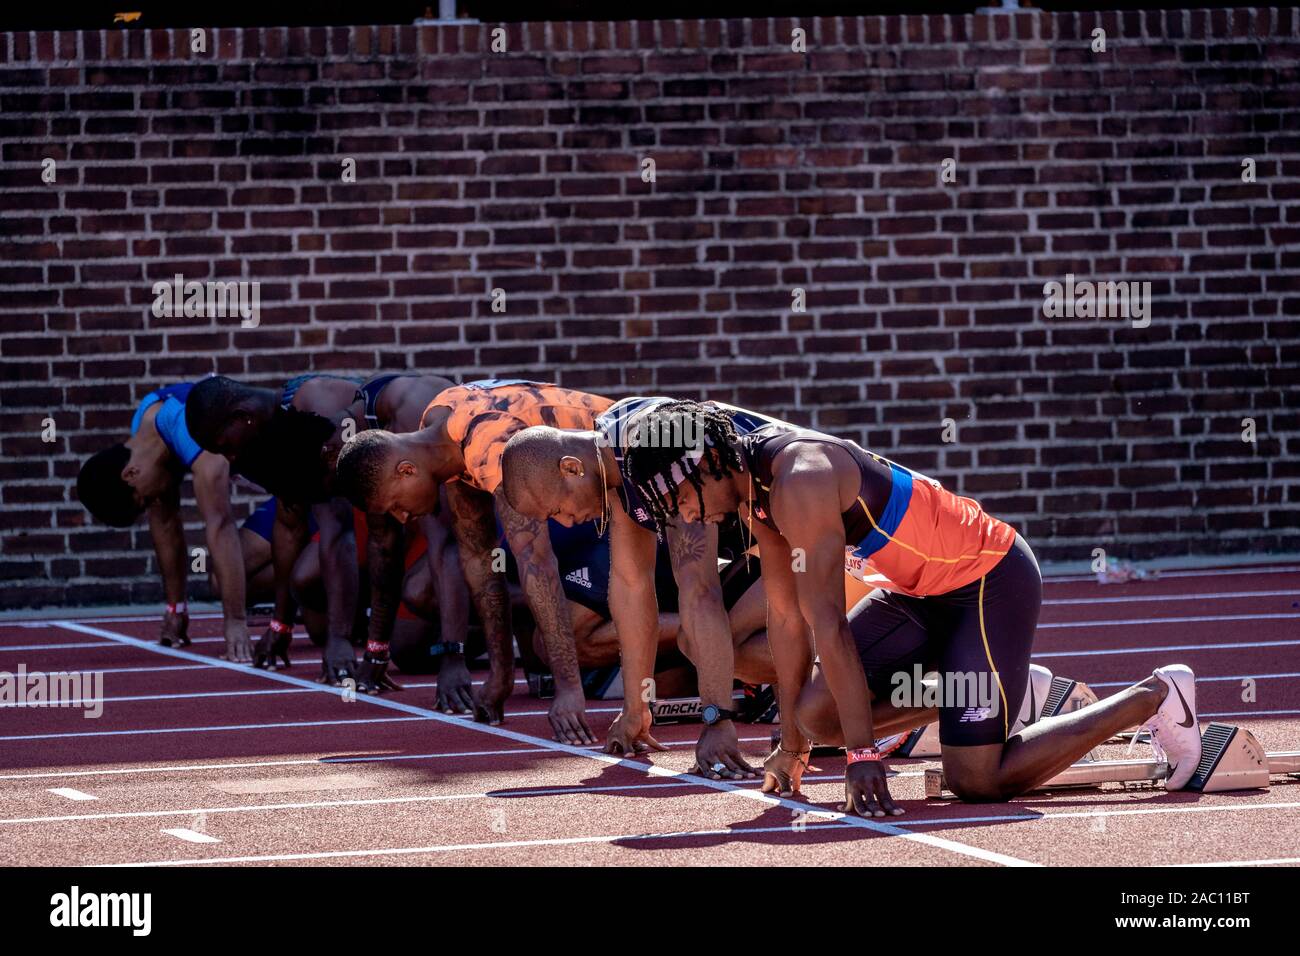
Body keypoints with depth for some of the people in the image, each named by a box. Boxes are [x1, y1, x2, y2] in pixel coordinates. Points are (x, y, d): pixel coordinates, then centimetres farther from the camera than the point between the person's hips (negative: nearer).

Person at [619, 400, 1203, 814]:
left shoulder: (800, 482, -27)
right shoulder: (754, 489, 2)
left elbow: (827, 624, -28)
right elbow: (785, 616, 8)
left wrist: (864, 752, -28)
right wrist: (792, 743, 10)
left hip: (991, 580, -9)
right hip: (920, 591, 9)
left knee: (975, 780, -15)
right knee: (820, 715, 2)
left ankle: (1157, 696, 2)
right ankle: (1010, 689, 19)